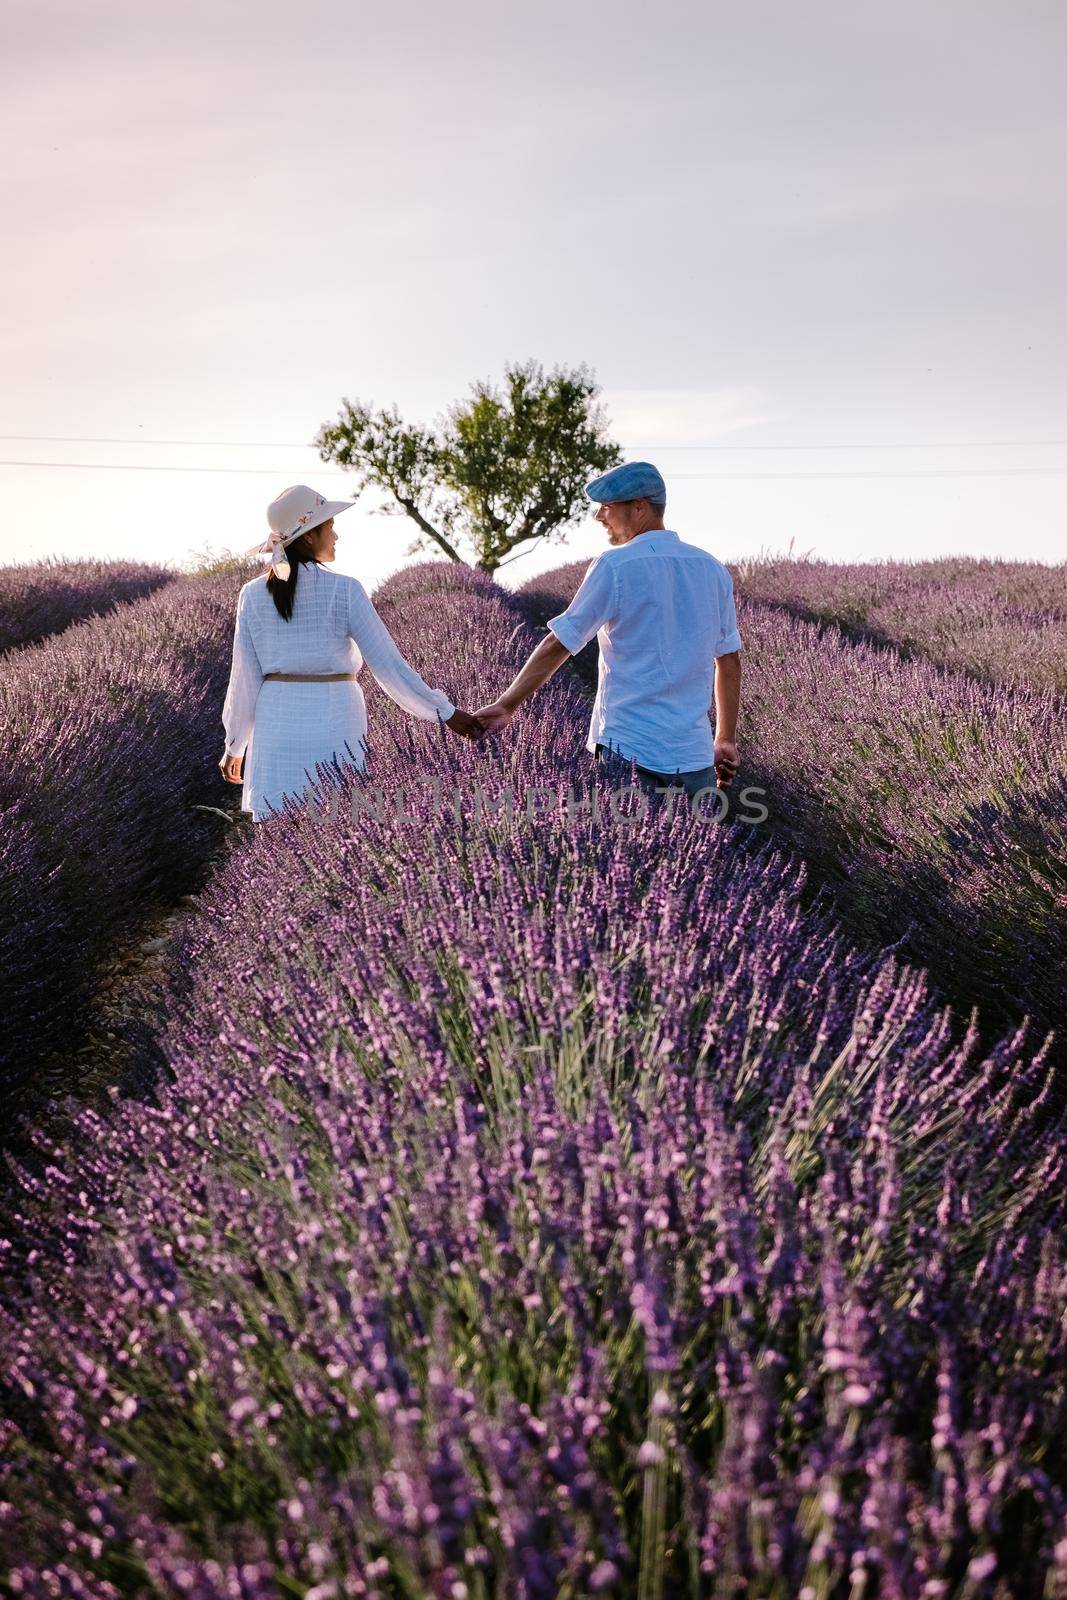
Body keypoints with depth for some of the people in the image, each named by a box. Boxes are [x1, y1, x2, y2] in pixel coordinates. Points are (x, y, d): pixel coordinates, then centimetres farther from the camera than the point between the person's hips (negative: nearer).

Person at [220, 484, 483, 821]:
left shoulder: (252, 595, 2)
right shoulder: (344, 591, -7)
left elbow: (245, 679, 4)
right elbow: (388, 665, -8)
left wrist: (234, 747, 16)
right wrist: (445, 712, 0)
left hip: (276, 722, 3)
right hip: (334, 722, -3)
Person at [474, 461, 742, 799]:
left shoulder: (615, 566, -9)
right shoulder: (712, 569, 9)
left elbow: (558, 645, -8)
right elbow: (730, 660, 14)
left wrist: (506, 705, 1)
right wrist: (726, 740, 21)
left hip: (631, 749, -5)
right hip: (694, 754, 5)